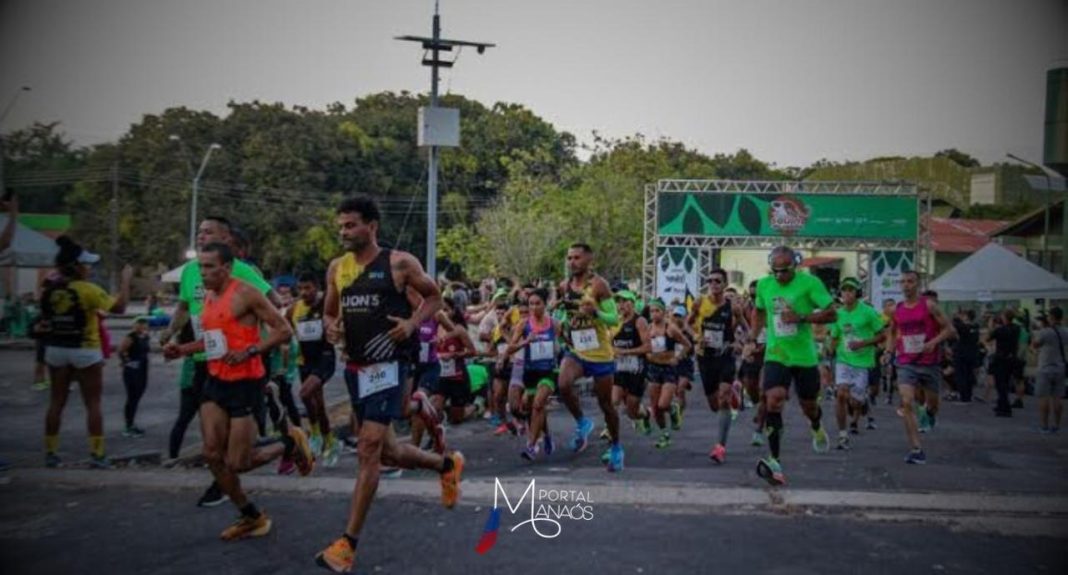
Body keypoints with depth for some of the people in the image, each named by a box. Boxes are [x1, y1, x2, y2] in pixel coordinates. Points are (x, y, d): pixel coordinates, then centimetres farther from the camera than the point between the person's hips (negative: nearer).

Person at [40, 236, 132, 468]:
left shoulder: (49, 291, 0)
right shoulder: (87, 290, -17)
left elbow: (45, 321, 6)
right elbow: (119, 307, -13)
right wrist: (126, 280, -4)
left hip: (56, 350, 5)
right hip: (85, 351, -5)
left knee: (56, 402, 12)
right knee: (93, 404, 3)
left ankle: (50, 452, 14)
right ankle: (97, 454, 2)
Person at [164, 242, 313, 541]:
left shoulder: (246, 294, -13)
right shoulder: (208, 297, 11)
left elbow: (284, 331, -15)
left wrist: (249, 351, -25)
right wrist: (184, 349, 11)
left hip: (246, 382, -8)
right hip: (216, 381, 8)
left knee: (237, 463, -5)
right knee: (212, 454, 0)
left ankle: (291, 444, 22)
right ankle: (251, 516, 17)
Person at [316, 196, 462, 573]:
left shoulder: (400, 263, -7)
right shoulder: (337, 268, 8)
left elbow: (434, 296, 4)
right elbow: (329, 312, 19)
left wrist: (412, 323, -14)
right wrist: (331, 328, -4)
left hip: (388, 366, -6)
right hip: (355, 368, 7)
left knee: (369, 448, -13)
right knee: (386, 451, 14)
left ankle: (348, 544, -7)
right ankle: (447, 464, 42)